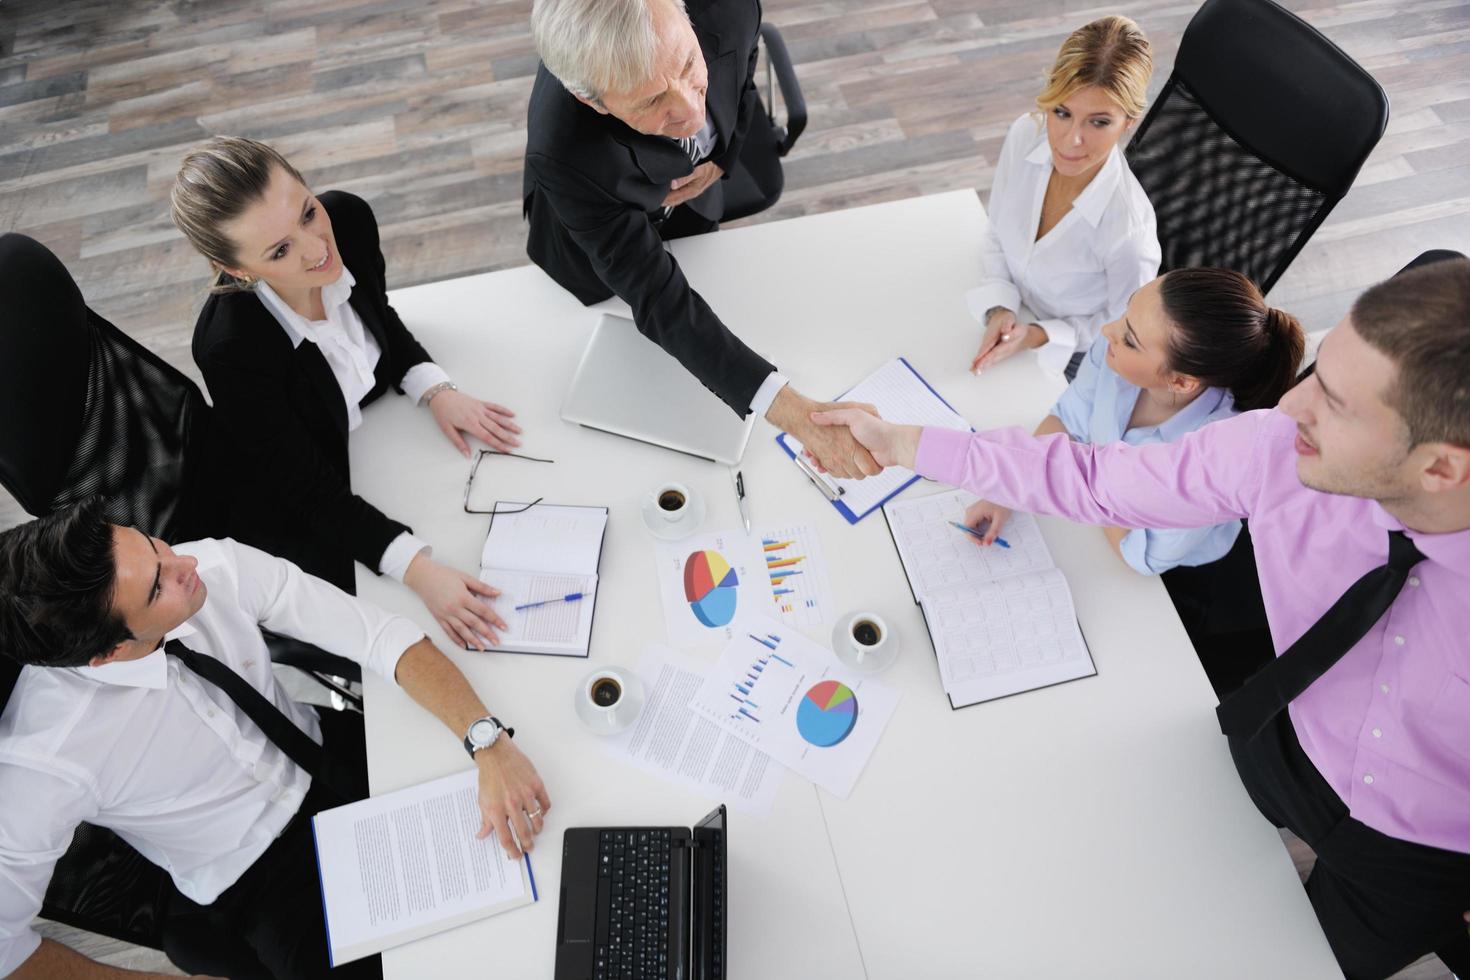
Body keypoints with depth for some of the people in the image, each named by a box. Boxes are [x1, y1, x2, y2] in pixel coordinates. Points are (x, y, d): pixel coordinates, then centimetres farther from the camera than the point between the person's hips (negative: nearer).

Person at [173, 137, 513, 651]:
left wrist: (436, 391, -15)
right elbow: (315, 494, -27)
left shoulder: (348, 218, -22)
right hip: (302, 523, -5)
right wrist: (417, 570, -38)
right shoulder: (230, 348, -36)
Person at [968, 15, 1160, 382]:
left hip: (1072, 362, -4)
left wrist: (1040, 336, -27)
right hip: (1014, 321, 5)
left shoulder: (1127, 229, -35)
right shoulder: (1024, 136, -20)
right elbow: (996, 237, -4)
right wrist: (999, 308, -19)